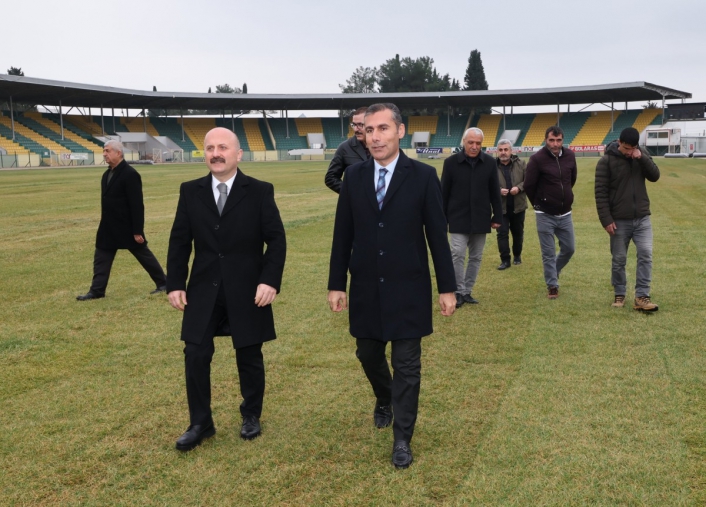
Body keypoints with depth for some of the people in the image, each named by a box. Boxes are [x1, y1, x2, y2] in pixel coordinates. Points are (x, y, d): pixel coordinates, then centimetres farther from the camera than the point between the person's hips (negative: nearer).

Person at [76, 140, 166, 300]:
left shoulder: (130, 174, -18)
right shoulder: (107, 174, 9)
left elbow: (137, 205, -20)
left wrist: (137, 231, -21)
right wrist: (106, 224, 19)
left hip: (127, 227, -8)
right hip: (109, 227, 8)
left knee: (143, 254, 6)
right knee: (101, 258, 7)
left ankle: (162, 283, 20)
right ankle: (96, 291, 14)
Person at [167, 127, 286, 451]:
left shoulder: (260, 192, -4)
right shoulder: (190, 192, 3)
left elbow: (276, 240, -5)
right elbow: (180, 241, 6)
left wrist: (270, 280, -16)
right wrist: (175, 284, -1)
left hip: (247, 290, -2)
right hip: (203, 290, 2)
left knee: (249, 357, 10)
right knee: (195, 356, 1)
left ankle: (251, 416, 31)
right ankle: (200, 423, 18)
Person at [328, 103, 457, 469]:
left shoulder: (423, 176, -6)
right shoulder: (354, 176, 2)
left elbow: (437, 234, -4)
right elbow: (343, 235, 5)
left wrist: (447, 287, -3)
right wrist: (336, 284, 3)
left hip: (408, 289, -3)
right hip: (366, 288, 3)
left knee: (407, 366, 3)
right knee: (368, 355, 16)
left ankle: (402, 440, 17)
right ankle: (385, 399, 48)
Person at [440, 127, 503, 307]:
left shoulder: (489, 163, 1)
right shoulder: (451, 162, -5)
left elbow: (494, 193, 5)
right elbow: (444, 193, -1)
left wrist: (497, 217, 4)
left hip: (481, 219, 3)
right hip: (458, 219, -3)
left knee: (476, 257, 8)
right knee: (457, 255, -9)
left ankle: (467, 291, 19)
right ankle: (459, 292, 3)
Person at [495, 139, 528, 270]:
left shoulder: (520, 163, -2)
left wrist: (519, 187, -16)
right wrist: (498, 191, -20)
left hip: (518, 206, 2)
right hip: (501, 207, -2)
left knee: (518, 233, 15)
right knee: (502, 233, -2)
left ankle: (517, 255, 34)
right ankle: (505, 260, 6)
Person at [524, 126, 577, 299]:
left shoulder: (570, 155, -2)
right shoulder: (537, 159, -17)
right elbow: (528, 185, -9)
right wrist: (539, 203, 4)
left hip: (565, 213, 5)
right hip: (545, 215, -5)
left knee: (569, 248, 13)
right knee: (549, 253, 2)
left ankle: (553, 273, 37)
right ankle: (552, 285, 15)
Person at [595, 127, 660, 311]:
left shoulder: (641, 155, 4)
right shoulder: (606, 161, -9)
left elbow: (655, 176, -4)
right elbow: (601, 192, -10)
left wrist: (642, 158, -17)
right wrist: (606, 220, -14)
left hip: (642, 218, 3)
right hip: (619, 220, -3)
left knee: (646, 255, -7)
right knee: (619, 260, 6)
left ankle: (642, 297, -3)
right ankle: (619, 295, 22)